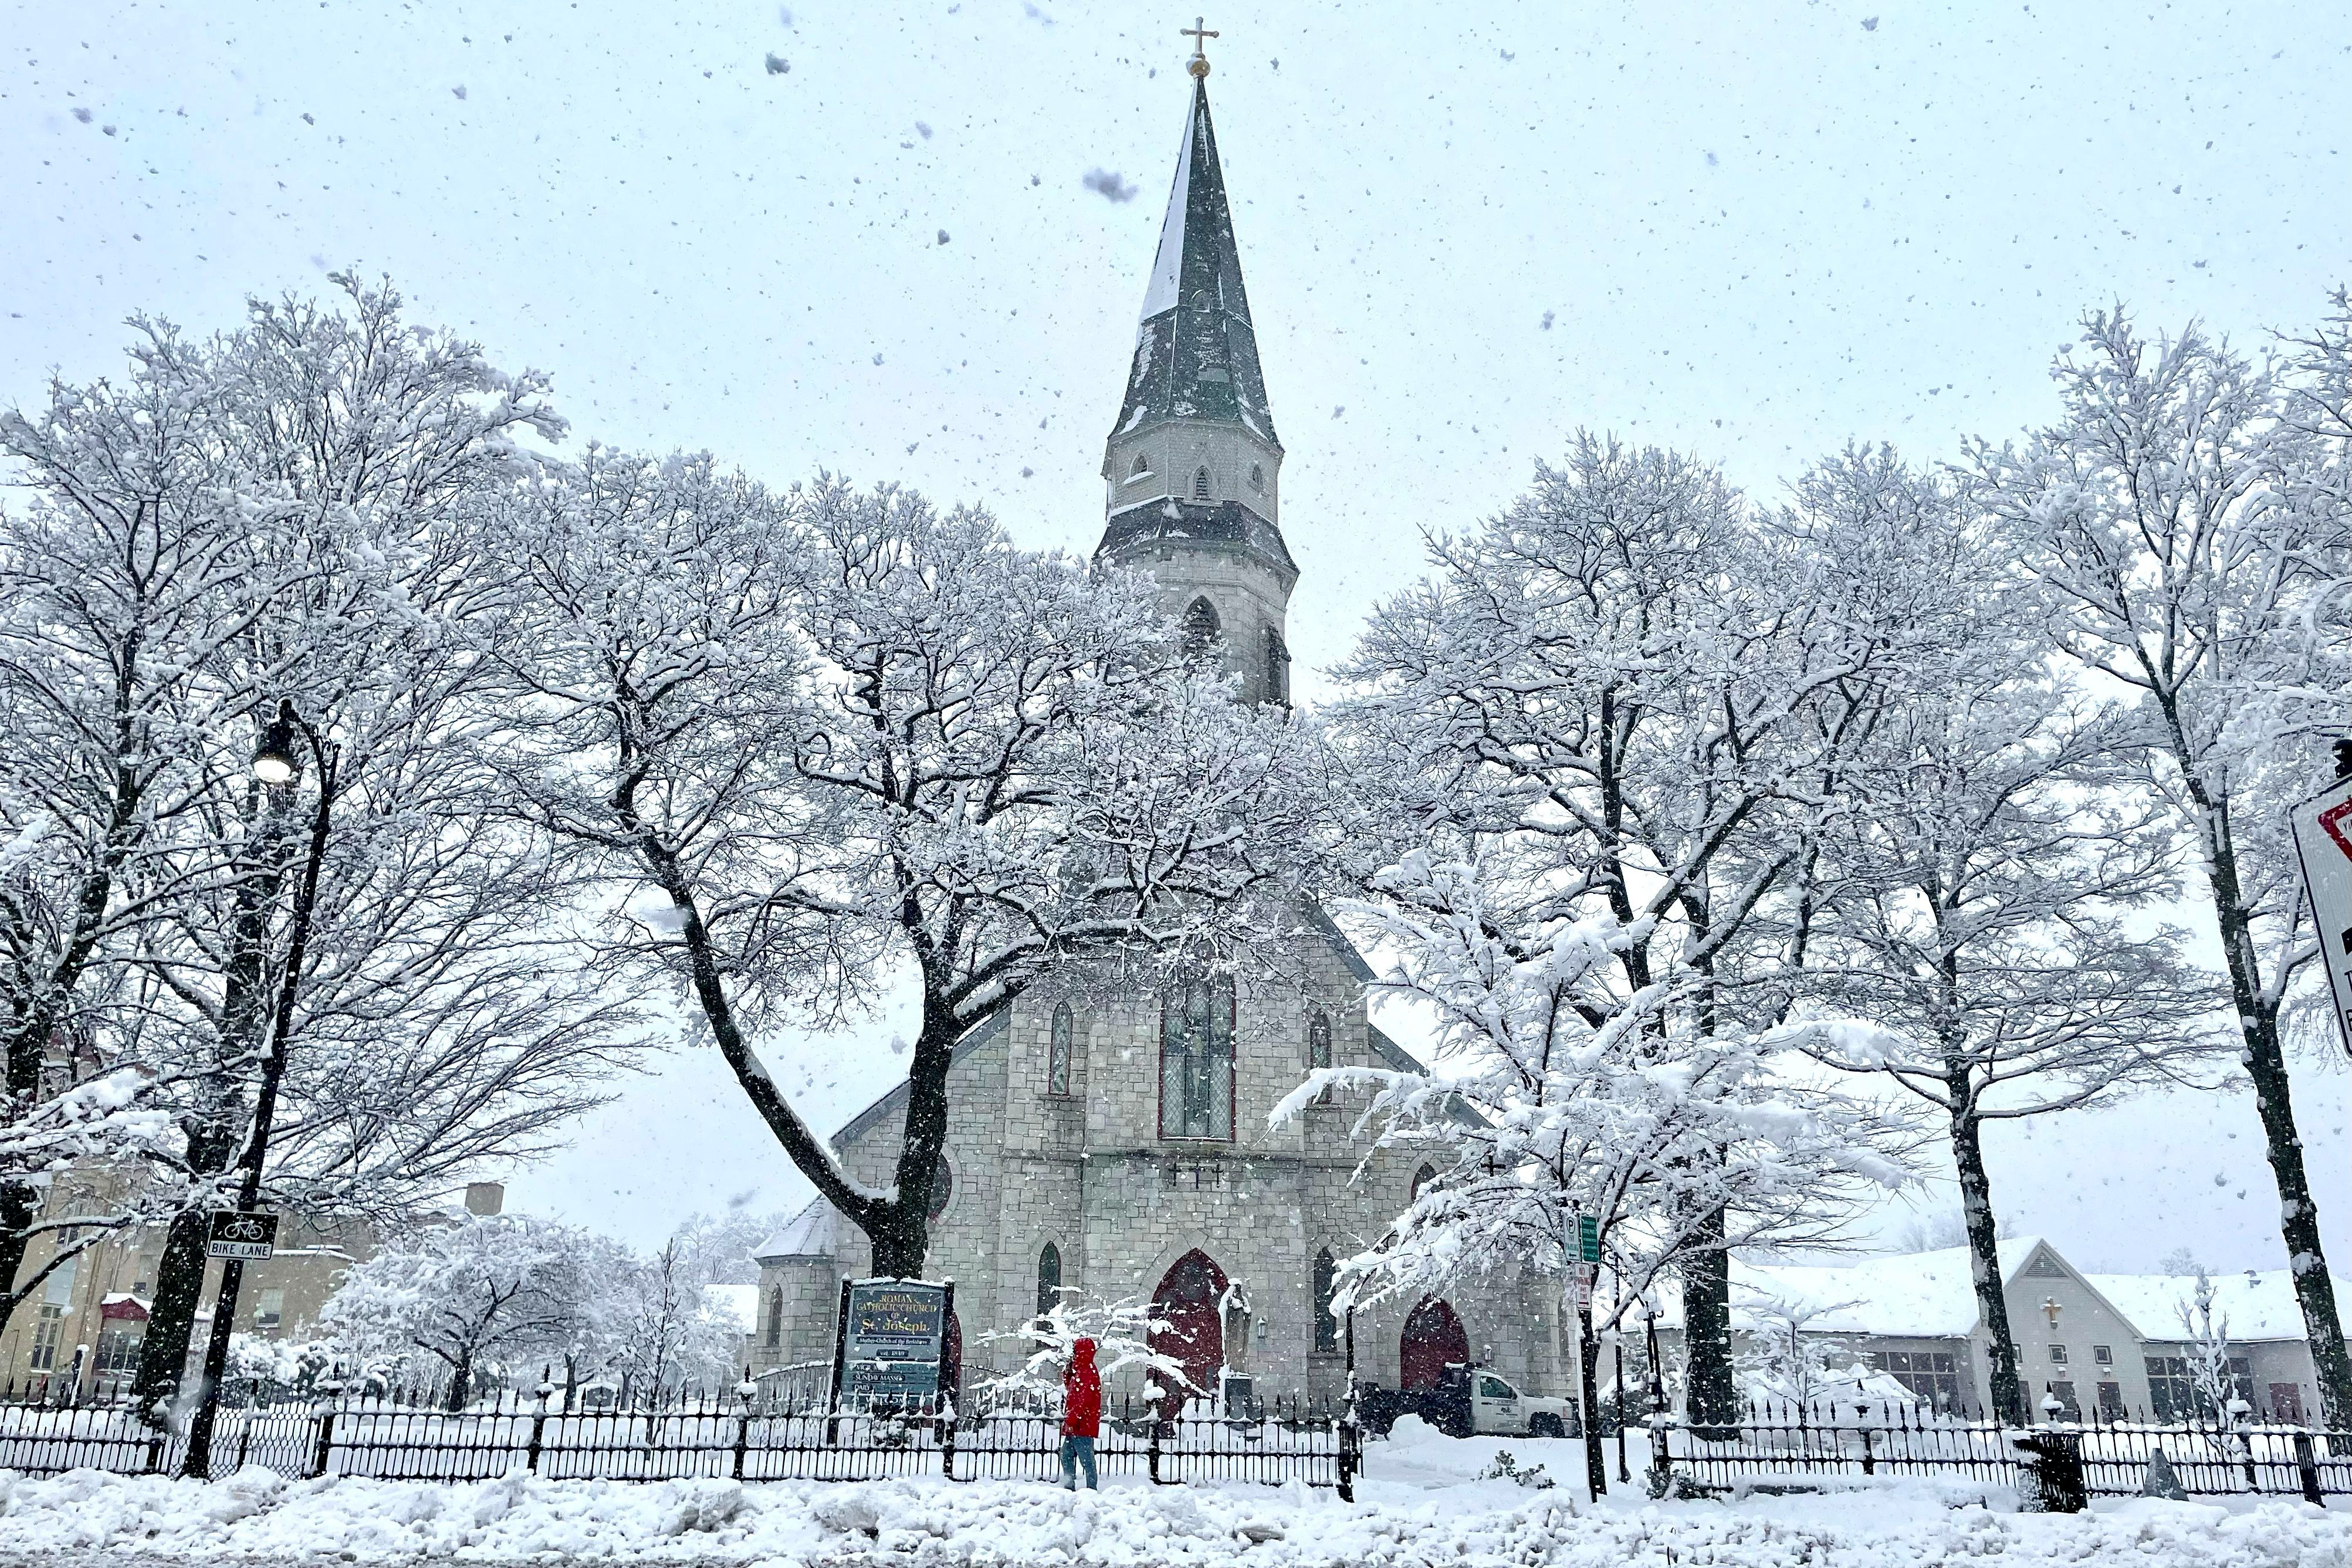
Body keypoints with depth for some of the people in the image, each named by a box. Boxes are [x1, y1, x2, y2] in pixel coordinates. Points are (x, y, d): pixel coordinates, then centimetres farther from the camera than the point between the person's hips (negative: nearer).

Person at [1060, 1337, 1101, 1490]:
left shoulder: (1087, 1372, -15)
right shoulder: (1080, 1371, 18)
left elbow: (1083, 1399, -23)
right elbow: (1070, 1388, 31)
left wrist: (1072, 1419, -26)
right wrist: (1068, 1372, 17)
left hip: (1083, 1425, -11)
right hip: (1075, 1426, 11)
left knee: (1086, 1459, -8)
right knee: (1066, 1456, 14)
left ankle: (1092, 1489, -5)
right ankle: (1069, 1487, 20)